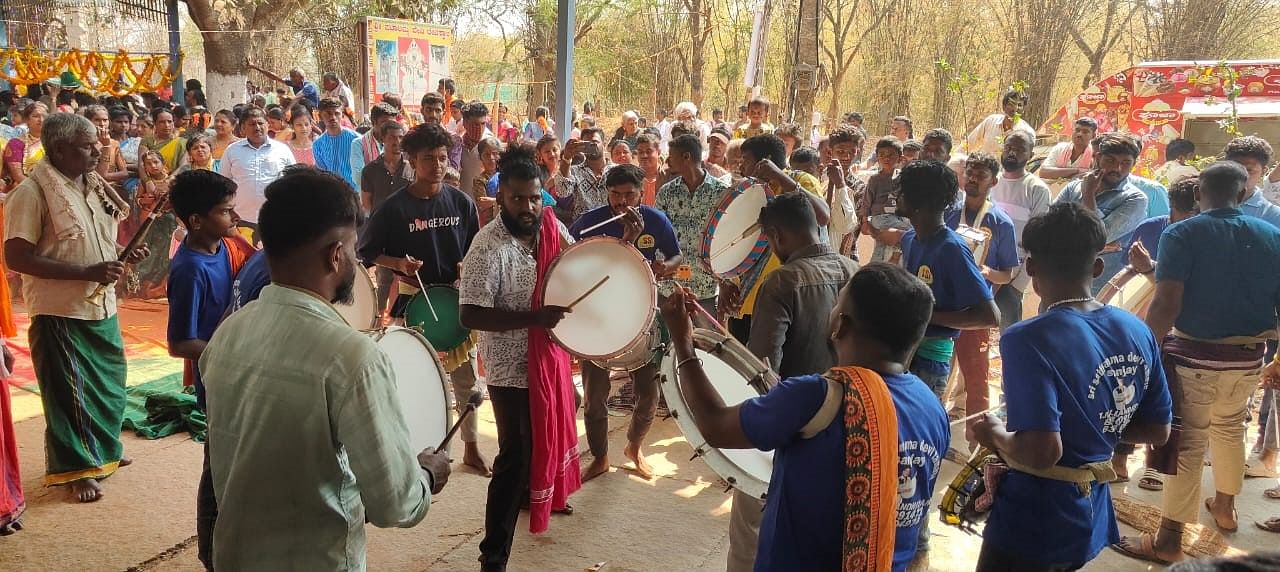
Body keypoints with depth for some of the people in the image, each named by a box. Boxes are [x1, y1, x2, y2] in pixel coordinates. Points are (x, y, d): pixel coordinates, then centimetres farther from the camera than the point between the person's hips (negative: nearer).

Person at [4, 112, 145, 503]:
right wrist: (88, 272, -26)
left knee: (109, 383, 19)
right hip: (60, 312, -7)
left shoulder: (94, 186, 7)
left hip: (102, 307, 7)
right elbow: (16, 257, -21)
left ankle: (103, 450, 38)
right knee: (69, 393, 5)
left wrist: (125, 255, -1)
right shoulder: (32, 193, -16)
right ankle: (77, 469, 19)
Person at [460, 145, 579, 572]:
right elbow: (470, 315, -27)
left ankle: (540, 495, 55)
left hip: (549, 355, 8)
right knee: (514, 458, -4)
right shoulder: (488, 248, -22)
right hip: (512, 367, -7)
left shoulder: (551, 227, -2)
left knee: (546, 432, 28)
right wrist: (534, 317, -35)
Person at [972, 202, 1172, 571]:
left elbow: (1042, 452, -31)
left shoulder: (1029, 340, -25)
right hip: (1092, 518, 7)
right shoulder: (1137, 331, -3)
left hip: (1033, 524, -7)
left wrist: (996, 435, -13)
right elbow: (1158, 430, 5)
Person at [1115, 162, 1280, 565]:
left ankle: (1168, 540, 6)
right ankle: (1224, 506, 45)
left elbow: (1166, 305, -22)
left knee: (1187, 443, 0)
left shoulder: (1182, 235, -12)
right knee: (1229, 427, 27)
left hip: (1196, 356, -5)